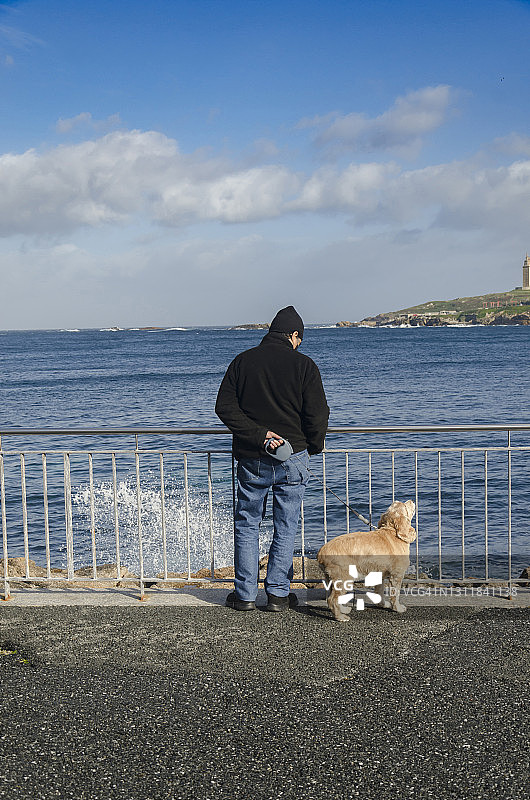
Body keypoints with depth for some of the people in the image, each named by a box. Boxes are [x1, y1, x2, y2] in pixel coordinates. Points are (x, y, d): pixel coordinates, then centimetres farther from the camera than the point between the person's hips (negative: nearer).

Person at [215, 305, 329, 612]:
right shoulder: (304, 365, -5)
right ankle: (278, 593, 10)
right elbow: (318, 414, -7)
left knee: (247, 525, 11)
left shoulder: (243, 361, 4)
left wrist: (258, 434, -8)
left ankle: (245, 594, 14)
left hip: (251, 459, 2)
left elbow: (224, 407, -4)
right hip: (292, 457, -2)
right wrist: (314, 447, 10)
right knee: (286, 528, 8)